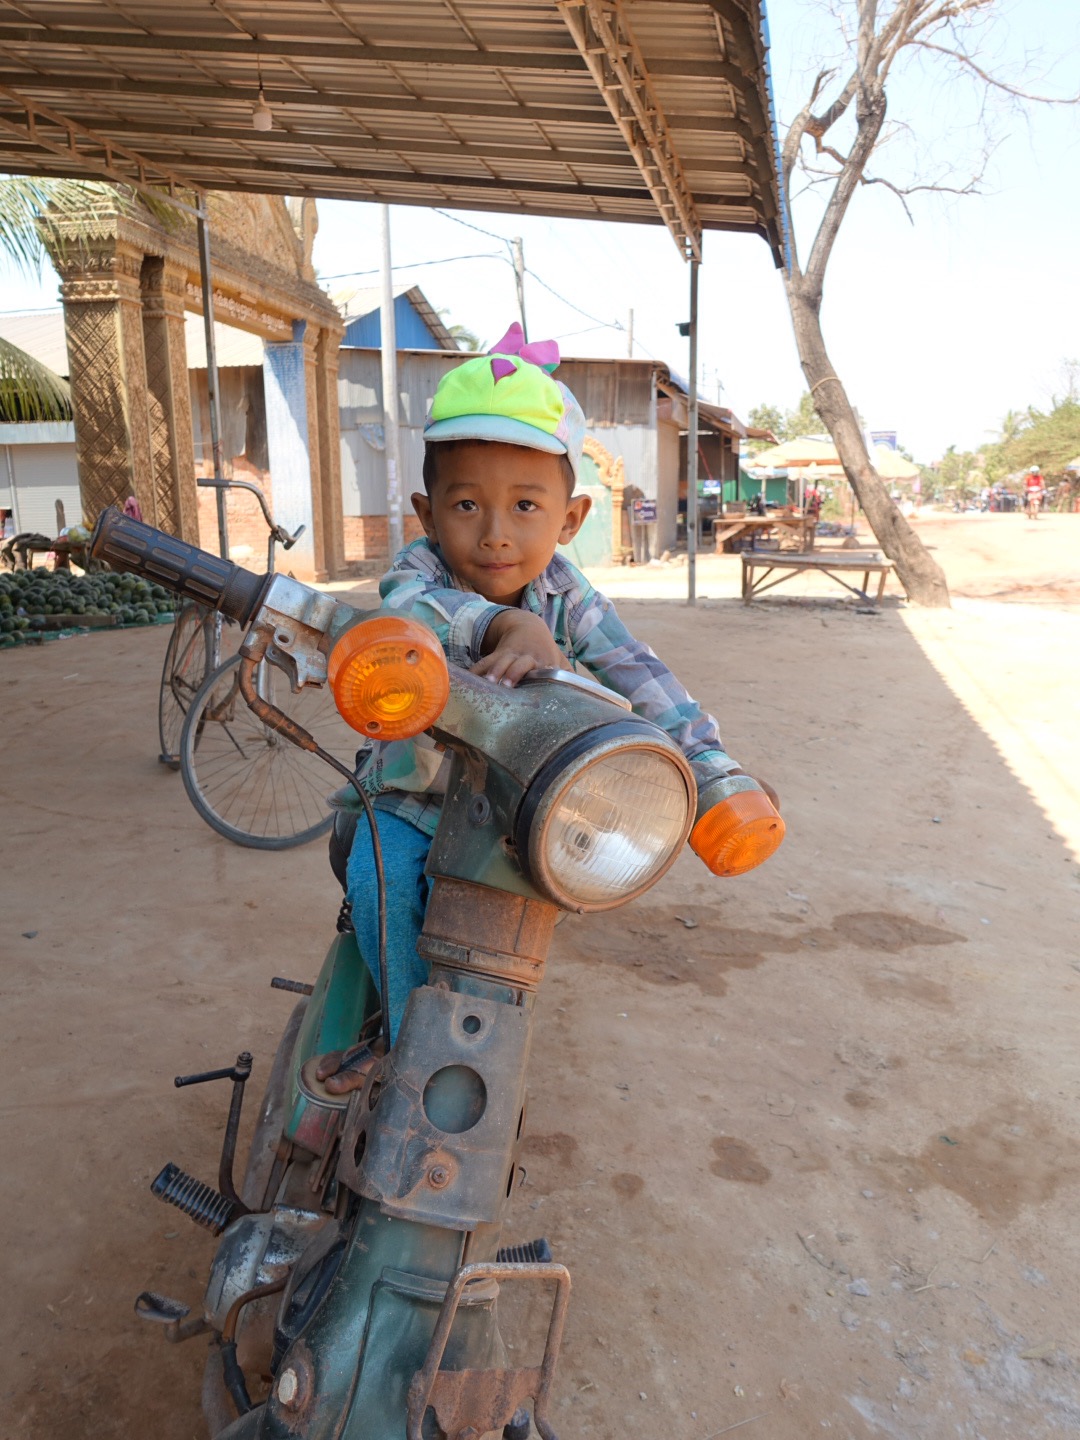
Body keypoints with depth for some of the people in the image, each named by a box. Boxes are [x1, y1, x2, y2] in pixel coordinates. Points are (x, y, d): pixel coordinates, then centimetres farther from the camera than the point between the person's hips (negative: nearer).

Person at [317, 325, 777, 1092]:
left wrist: (716, 768, -35)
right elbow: (414, 607, -42)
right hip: (410, 800, -1)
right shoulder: (421, 568, -17)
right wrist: (504, 624, -62)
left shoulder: (565, 597, -12)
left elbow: (636, 675, -21)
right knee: (381, 880, -26)